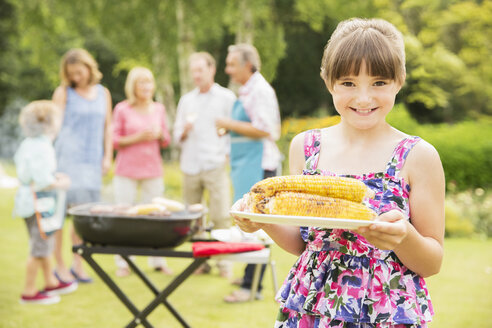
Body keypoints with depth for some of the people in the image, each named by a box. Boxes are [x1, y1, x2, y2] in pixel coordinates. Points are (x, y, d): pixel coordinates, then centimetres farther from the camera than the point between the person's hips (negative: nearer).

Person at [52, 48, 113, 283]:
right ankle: (59, 265, 4)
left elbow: (107, 127, 16)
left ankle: (78, 264, 15)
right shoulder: (63, 92, 3)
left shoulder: (103, 93, 13)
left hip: (92, 159, 3)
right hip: (66, 157, -3)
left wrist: (107, 157, 8)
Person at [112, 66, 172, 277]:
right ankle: (123, 263, 8)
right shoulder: (122, 109, -3)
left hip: (153, 170, 3)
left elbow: (166, 141, 15)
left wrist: (159, 135, -7)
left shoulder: (159, 109, 8)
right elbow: (114, 141, -1)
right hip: (127, 171, -3)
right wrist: (137, 138, -14)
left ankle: (157, 261, 13)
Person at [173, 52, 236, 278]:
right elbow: (177, 136, 17)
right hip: (190, 166, 4)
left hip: (216, 166, -4)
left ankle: (224, 262, -2)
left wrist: (226, 154, -7)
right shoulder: (186, 100, 18)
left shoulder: (227, 97, 7)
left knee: (221, 216, -9)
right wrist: (184, 131, -4)